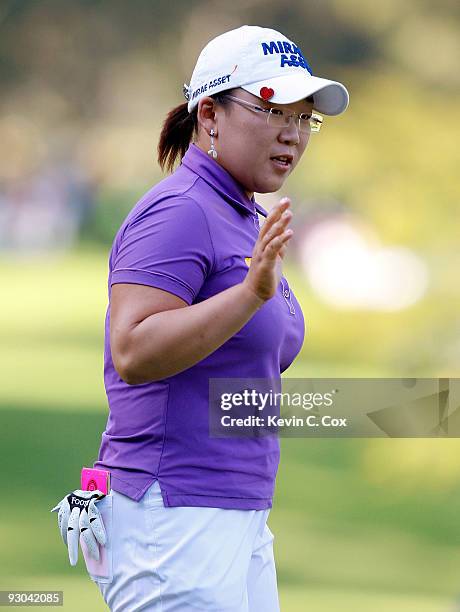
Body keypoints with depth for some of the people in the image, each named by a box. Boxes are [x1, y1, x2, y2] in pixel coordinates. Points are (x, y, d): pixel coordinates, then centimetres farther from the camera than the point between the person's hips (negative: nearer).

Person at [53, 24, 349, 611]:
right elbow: (132, 353, -26)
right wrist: (252, 293, -32)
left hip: (238, 519, 10)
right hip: (170, 519, -10)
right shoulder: (180, 212, -12)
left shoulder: (245, 218, 18)